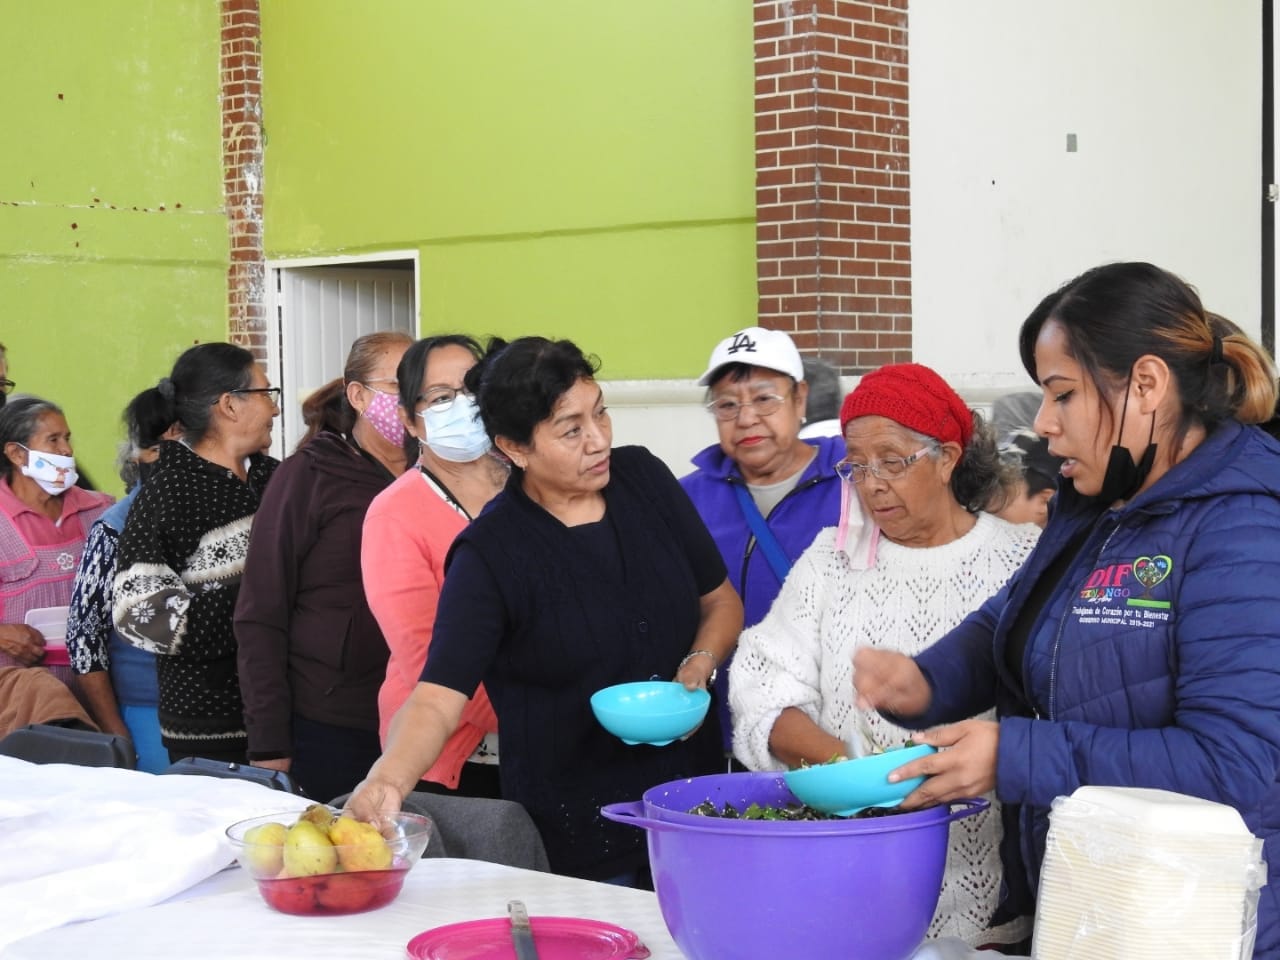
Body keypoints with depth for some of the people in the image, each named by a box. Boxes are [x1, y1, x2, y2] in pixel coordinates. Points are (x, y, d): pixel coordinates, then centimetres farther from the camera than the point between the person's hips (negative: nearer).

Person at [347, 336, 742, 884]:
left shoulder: (644, 478, 0)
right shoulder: (490, 555, -14)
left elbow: (721, 600, 12)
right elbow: (437, 700, -23)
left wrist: (697, 668, -9)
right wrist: (386, 781, -42)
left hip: (692, 795, 5)